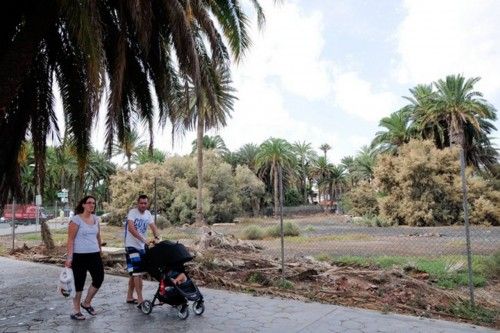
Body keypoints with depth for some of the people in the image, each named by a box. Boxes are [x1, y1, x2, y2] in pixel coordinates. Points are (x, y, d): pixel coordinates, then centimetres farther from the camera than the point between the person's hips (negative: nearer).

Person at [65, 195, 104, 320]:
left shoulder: (96, 219, 8)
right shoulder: (76, 219, -10)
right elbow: (70, 240, -12)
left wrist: (100, 250, 20)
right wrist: (69, 257, -16)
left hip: (95, 255, 6)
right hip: (79, 256, -6)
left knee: (99, 279, 6)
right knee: (79, 283, 3)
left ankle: (86, 303, 28)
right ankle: (76, 311, 19)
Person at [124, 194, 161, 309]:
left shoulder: (147, 214, 7)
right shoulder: (132, 212, -14)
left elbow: (153, 226, -3)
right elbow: (131, 228, -27)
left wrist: (157, 238, -22)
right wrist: (143, 239, -37)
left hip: (142, 246, 7)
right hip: (132, 246, -7)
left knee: (135, 273, 15)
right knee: (137, 273, -12)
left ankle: (129, 297, 28)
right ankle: (140, 300, -9)